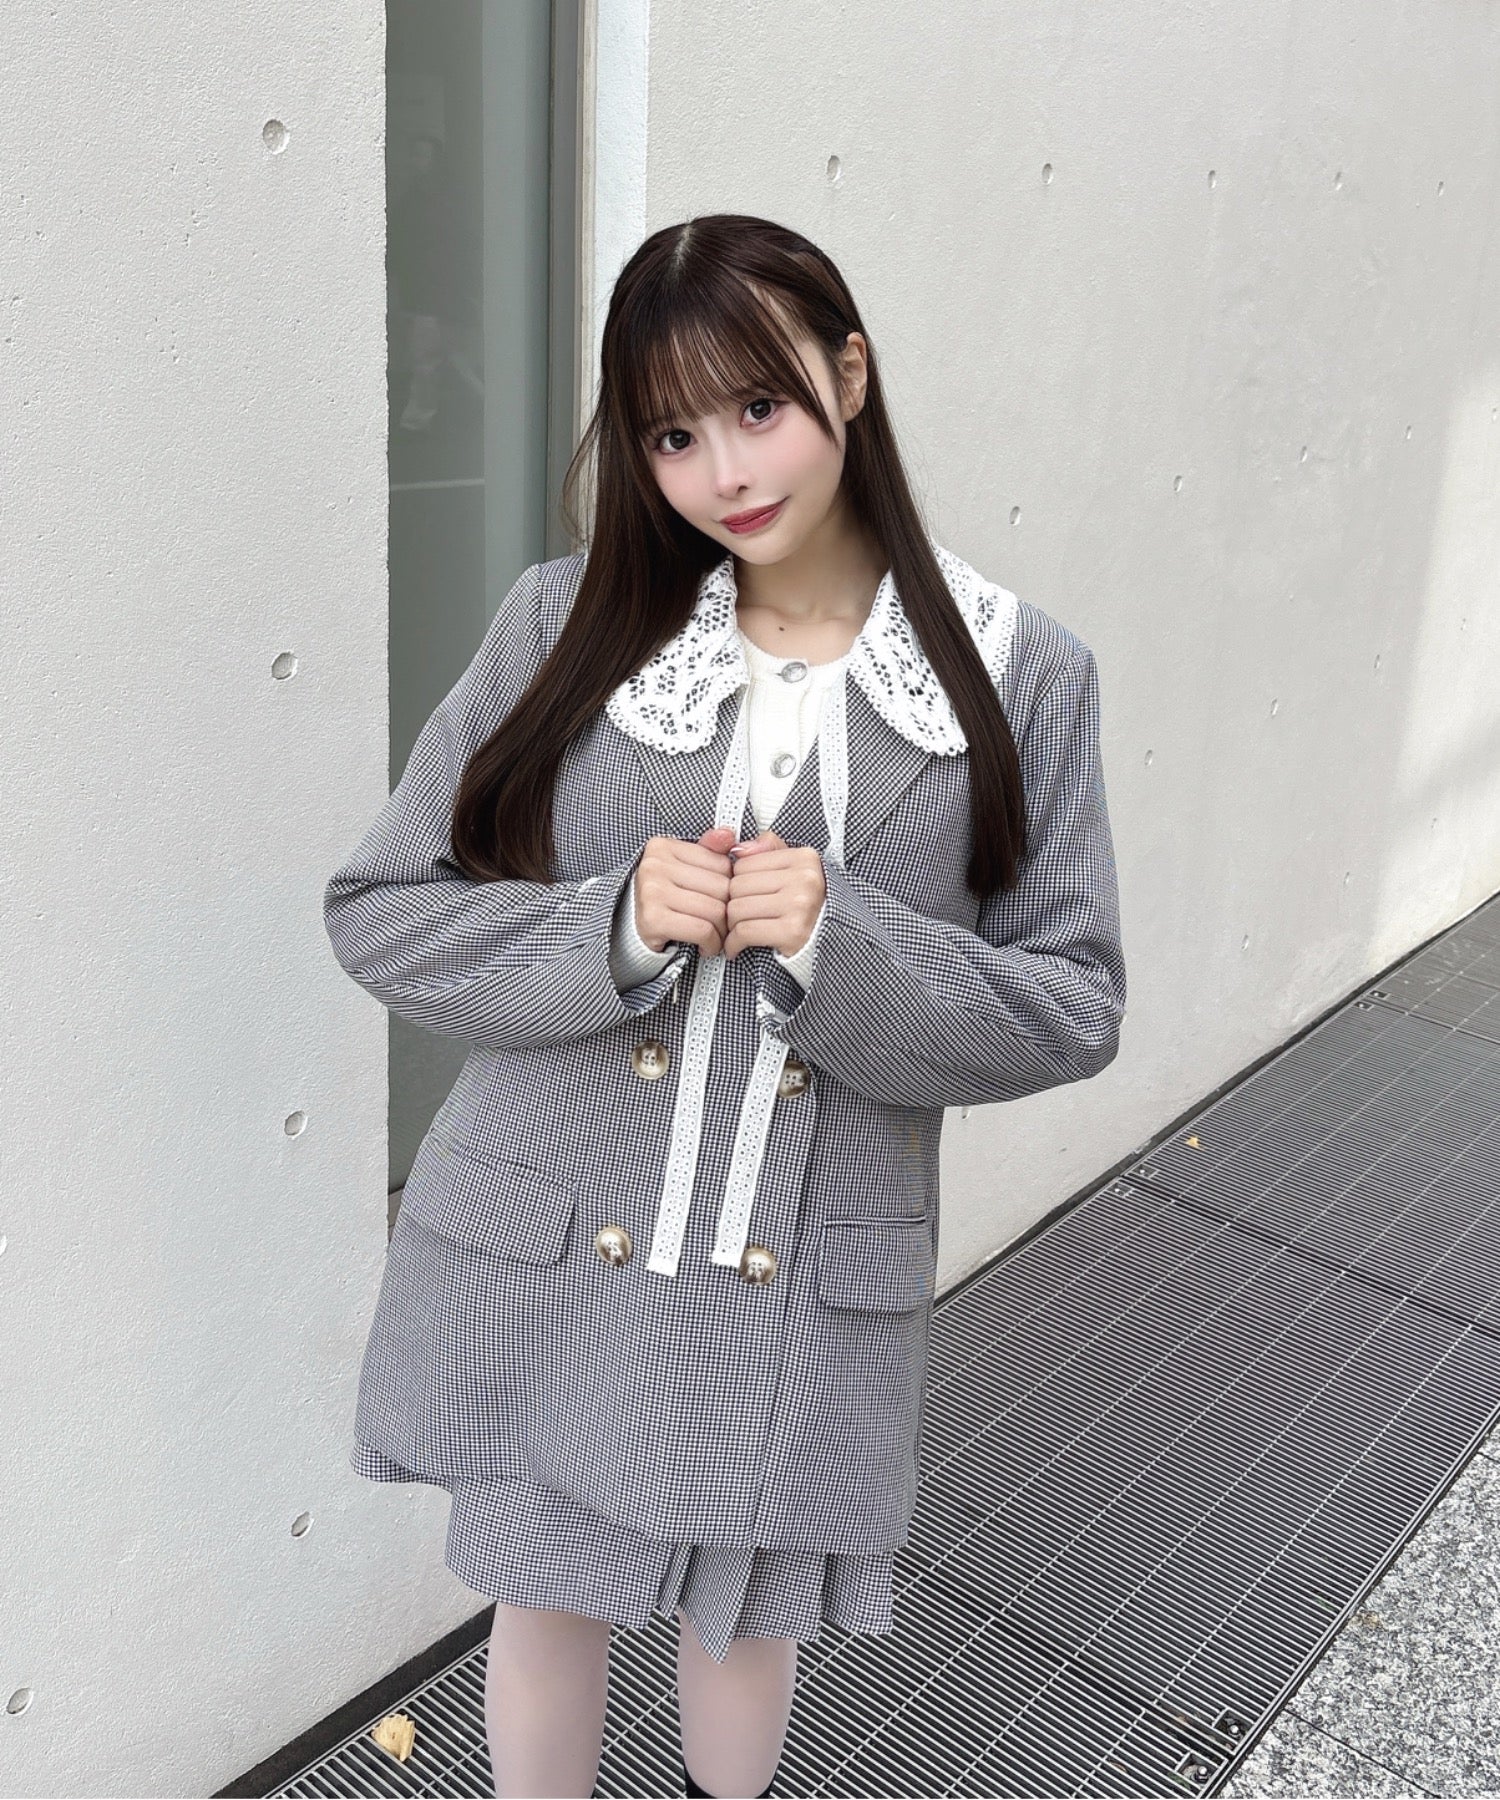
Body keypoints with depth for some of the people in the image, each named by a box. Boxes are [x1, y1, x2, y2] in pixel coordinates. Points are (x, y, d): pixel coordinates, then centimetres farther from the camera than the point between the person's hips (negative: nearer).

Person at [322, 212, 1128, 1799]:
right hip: (546, 1254, 1)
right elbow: (378, 910, -3)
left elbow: (1072, 1009, -4)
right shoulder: (568, 622, -6)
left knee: (748, 1611, 23)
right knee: (548, 1596, 21)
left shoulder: (1021, 676, -6)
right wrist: (611, 929, -20)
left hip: (802, 1291, 0)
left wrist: (845, 949, -22)